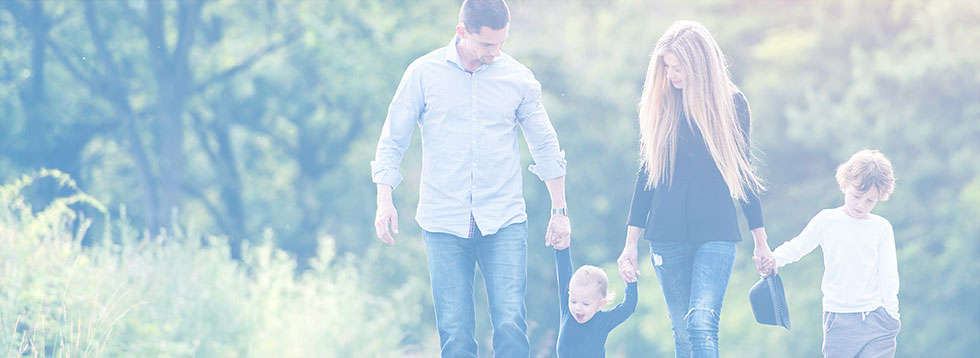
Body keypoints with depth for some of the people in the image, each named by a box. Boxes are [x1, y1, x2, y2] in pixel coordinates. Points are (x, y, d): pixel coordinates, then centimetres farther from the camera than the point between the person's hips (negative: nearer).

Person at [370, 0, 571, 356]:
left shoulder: (518, 77, 5)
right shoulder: (424, 73, 1)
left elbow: (546, 146, 14)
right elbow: (392, 142, 5)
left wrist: (559, 211, 14)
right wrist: (384, 202, -6)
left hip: (504, 223, 1)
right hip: (444, 225, -1)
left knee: (511, 326, -11)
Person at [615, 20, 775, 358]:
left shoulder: (731, 103, 2)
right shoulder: (659, 104, 5)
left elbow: (742, 172, 9)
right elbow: (647, 173, 10)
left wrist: (760, 241, 11)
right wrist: (631, 244, 7)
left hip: (716, 232, -2)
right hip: (667, 235, 2)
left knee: (702, 326, -19)